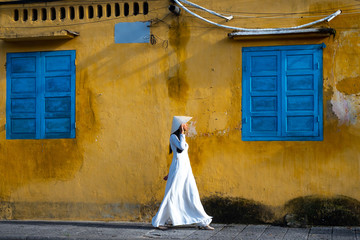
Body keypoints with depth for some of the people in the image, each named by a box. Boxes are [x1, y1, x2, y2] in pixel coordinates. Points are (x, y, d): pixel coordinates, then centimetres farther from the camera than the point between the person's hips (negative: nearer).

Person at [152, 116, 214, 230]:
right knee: (172, 196, -4)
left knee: (193, 196, 5)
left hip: (186, 169, 8)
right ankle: (159, 221, 6)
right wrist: (182, 133, -13)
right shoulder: (173, 137, -6)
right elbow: (181, 147, -24)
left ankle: (202, 222, 6)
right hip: (177, 169, -8)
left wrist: (170, 173, 22)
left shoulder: (180, 137, 18)